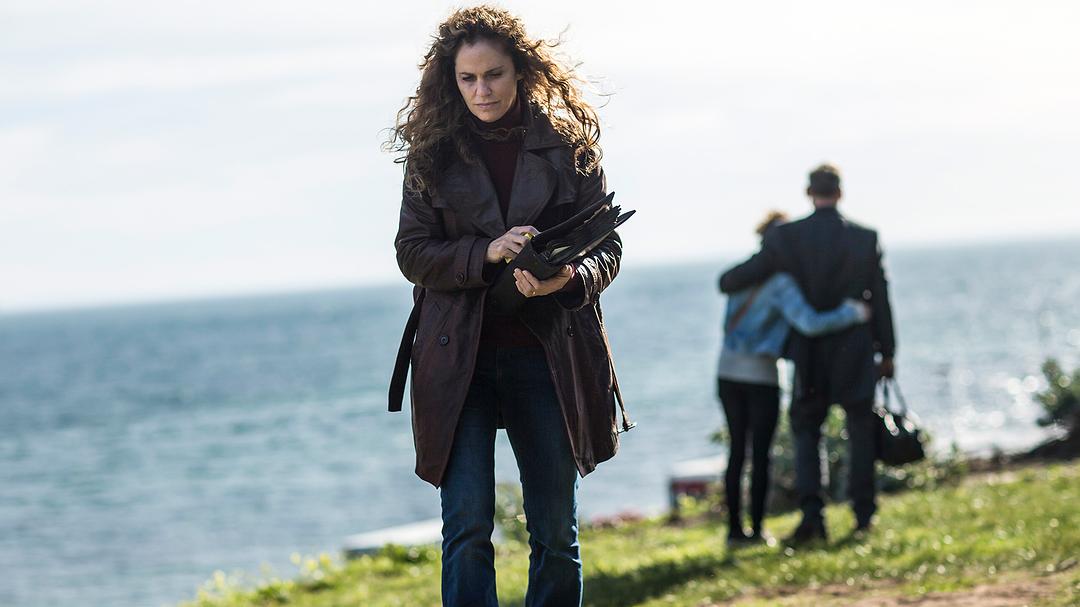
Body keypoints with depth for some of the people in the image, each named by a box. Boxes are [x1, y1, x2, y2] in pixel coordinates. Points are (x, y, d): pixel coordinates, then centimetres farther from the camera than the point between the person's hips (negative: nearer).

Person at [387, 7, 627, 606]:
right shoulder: (434, 151, 4)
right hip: (459, 359, -1)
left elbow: (607, 247, 4)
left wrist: (570, 277, -18)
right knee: (467, 528, -8)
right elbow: (412, 253, 0)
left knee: (556, 535, 7)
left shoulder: (567, 145, 3)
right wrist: (487, 254, -16)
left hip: (547, 356, 1)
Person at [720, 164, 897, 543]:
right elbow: (879, 300, -1)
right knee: (860, 431, 14)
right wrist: (887, 352, 9)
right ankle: (863, 514, 18)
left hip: (810, 356, 0)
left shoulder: (786, 237, -8)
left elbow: (734, 280, -6)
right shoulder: (865, 239, -5)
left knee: (806, 430, 9)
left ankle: (812, 512, -9)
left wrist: (727, 282, 19)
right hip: (856, 355, 0)